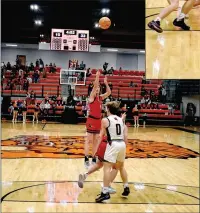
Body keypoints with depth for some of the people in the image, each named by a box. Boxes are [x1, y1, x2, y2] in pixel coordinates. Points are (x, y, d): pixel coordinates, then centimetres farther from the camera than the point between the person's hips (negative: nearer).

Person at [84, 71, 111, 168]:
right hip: (91, 119, -7)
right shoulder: (92, 96, -6)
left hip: (98, 120, 7)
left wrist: (106, 83, 5)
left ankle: (93, 158, 18)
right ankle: (86, 159, -4)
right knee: (89, 140, -6)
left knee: (95, 140, 11)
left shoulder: (100, 97, 12)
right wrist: (97, 77, -23)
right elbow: (94, 86, -20)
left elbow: (109, 92, 11)